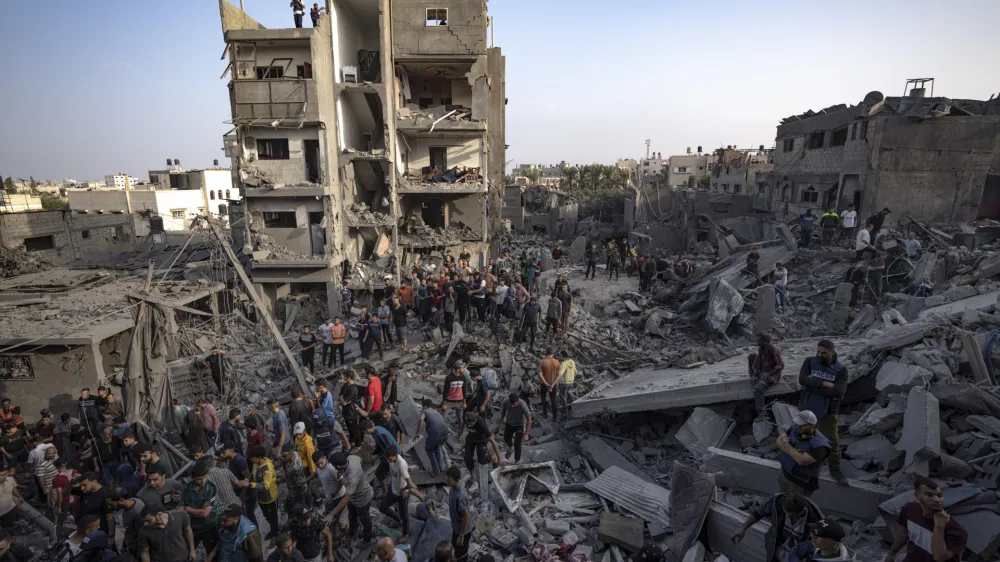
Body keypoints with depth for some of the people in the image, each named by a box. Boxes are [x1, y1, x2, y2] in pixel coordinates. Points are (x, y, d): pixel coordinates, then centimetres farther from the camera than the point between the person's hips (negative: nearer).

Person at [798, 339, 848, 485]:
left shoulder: (841, 369, -13)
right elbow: (802, 379, -23)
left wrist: (814, 387, -24)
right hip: (806, 408, 1)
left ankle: (835, 470, 32)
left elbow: (839, 392, -24)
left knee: (832, 441, 11)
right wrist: (823, 384, -28)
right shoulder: (809, 362, -9)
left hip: (828, 412, -1)